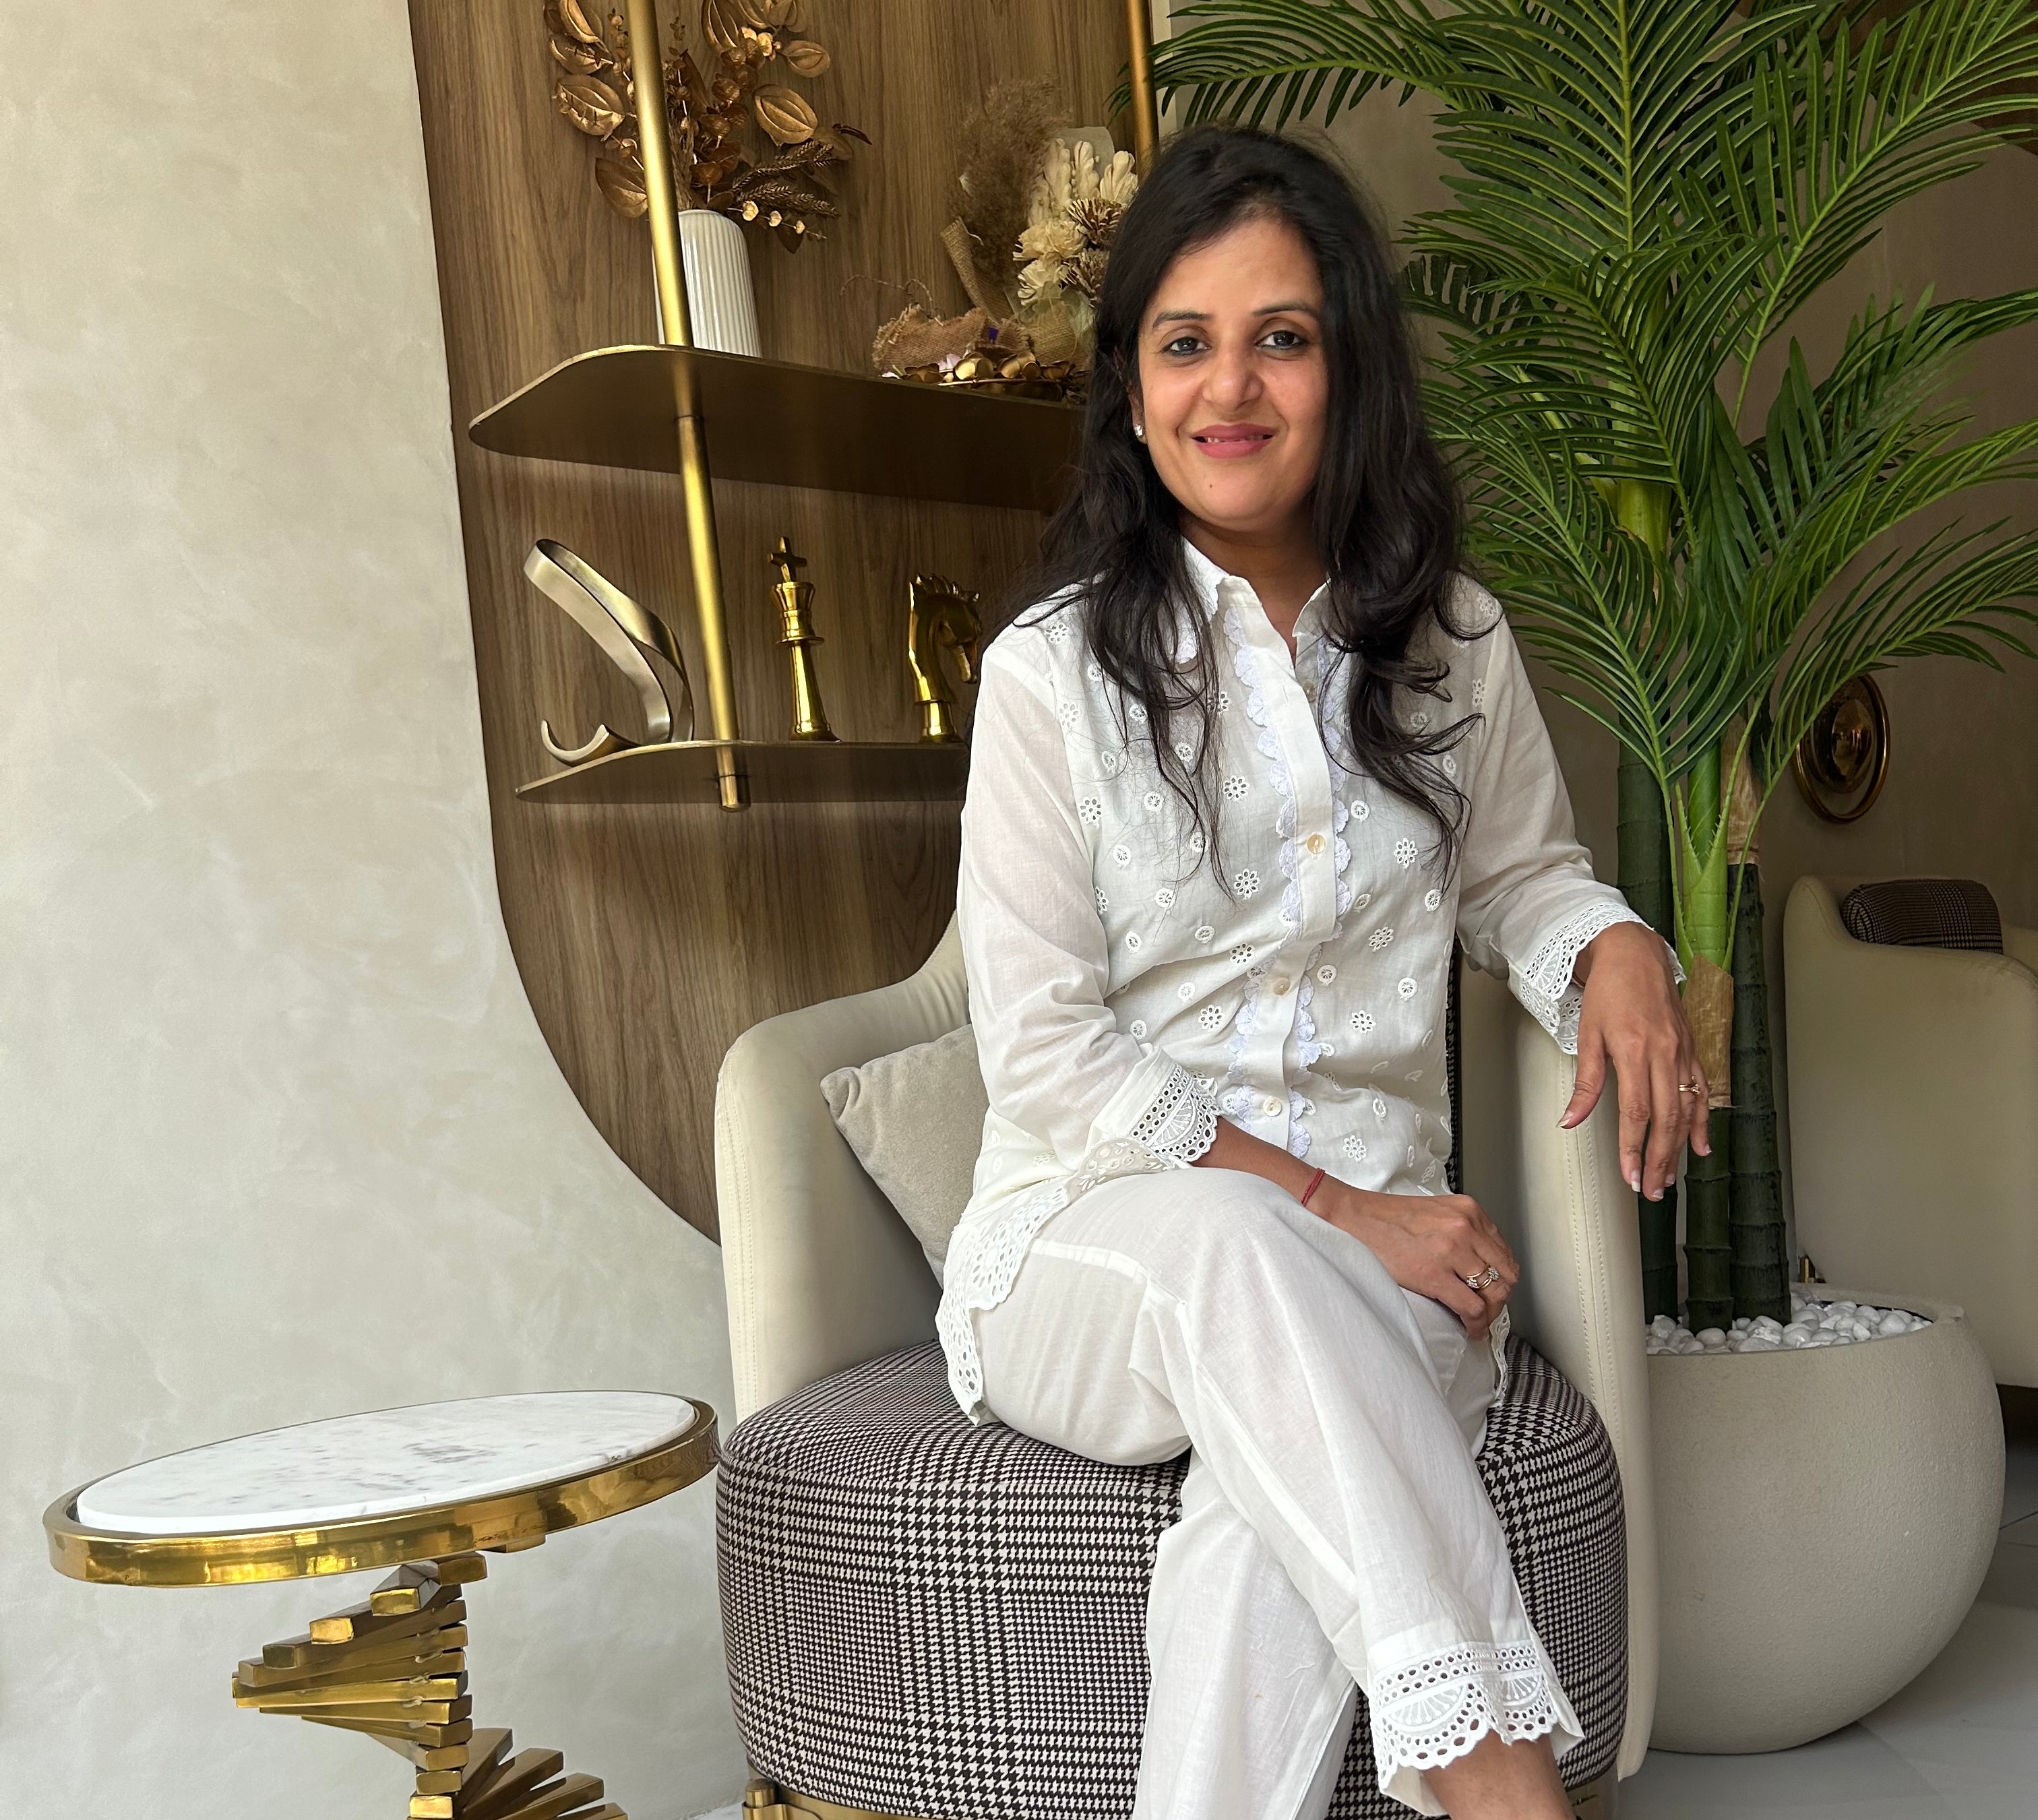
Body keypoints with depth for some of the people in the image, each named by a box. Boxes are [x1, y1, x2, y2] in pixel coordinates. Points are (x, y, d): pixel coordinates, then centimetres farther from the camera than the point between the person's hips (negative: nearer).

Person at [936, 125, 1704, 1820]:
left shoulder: (1449, 642, 7)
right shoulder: (1056, 669, -4)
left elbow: (1522, 876, 24)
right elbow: (1047, 1059, -7)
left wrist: (1618, 949, -1)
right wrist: (1330, 1206, -15)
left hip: (1374, 1258, 2)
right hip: (1092, 1234, -2)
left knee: (1285, 1501, -33)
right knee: (1231, 1248, -38)